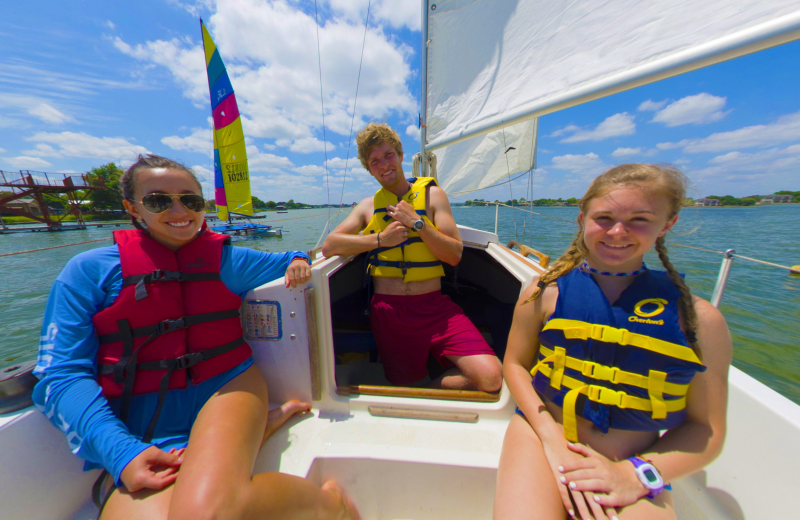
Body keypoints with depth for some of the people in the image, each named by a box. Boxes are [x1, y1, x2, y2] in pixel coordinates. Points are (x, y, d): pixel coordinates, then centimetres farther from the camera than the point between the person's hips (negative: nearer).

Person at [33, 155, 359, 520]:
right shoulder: (90, 271, 5)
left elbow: (286, 260, 25)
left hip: (225, 390, 0)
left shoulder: (227, 259, 8)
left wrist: (297, 262, -1)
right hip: (140, 435, 1)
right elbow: (61, 375, -1)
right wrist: (121, 452, -15)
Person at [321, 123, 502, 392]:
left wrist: (417, 222, -13)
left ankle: (429, 391, 10)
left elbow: (454, 255, -2)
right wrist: (380, 239, -10)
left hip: (434, 306, 0)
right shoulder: (368, 206, 11)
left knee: (491, 377, -14)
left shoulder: (432, 194, 6)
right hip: (388, 310, 1)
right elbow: (328, 246, -1)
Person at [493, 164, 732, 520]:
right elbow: (515, 364, -2)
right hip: (542, 434, -2)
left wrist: (634, 473, -11)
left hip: (636, 465, 3)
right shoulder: (546, 292, -8)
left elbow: (706, 430, 1)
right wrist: (552, 440, -11)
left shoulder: (700, 319, -4)